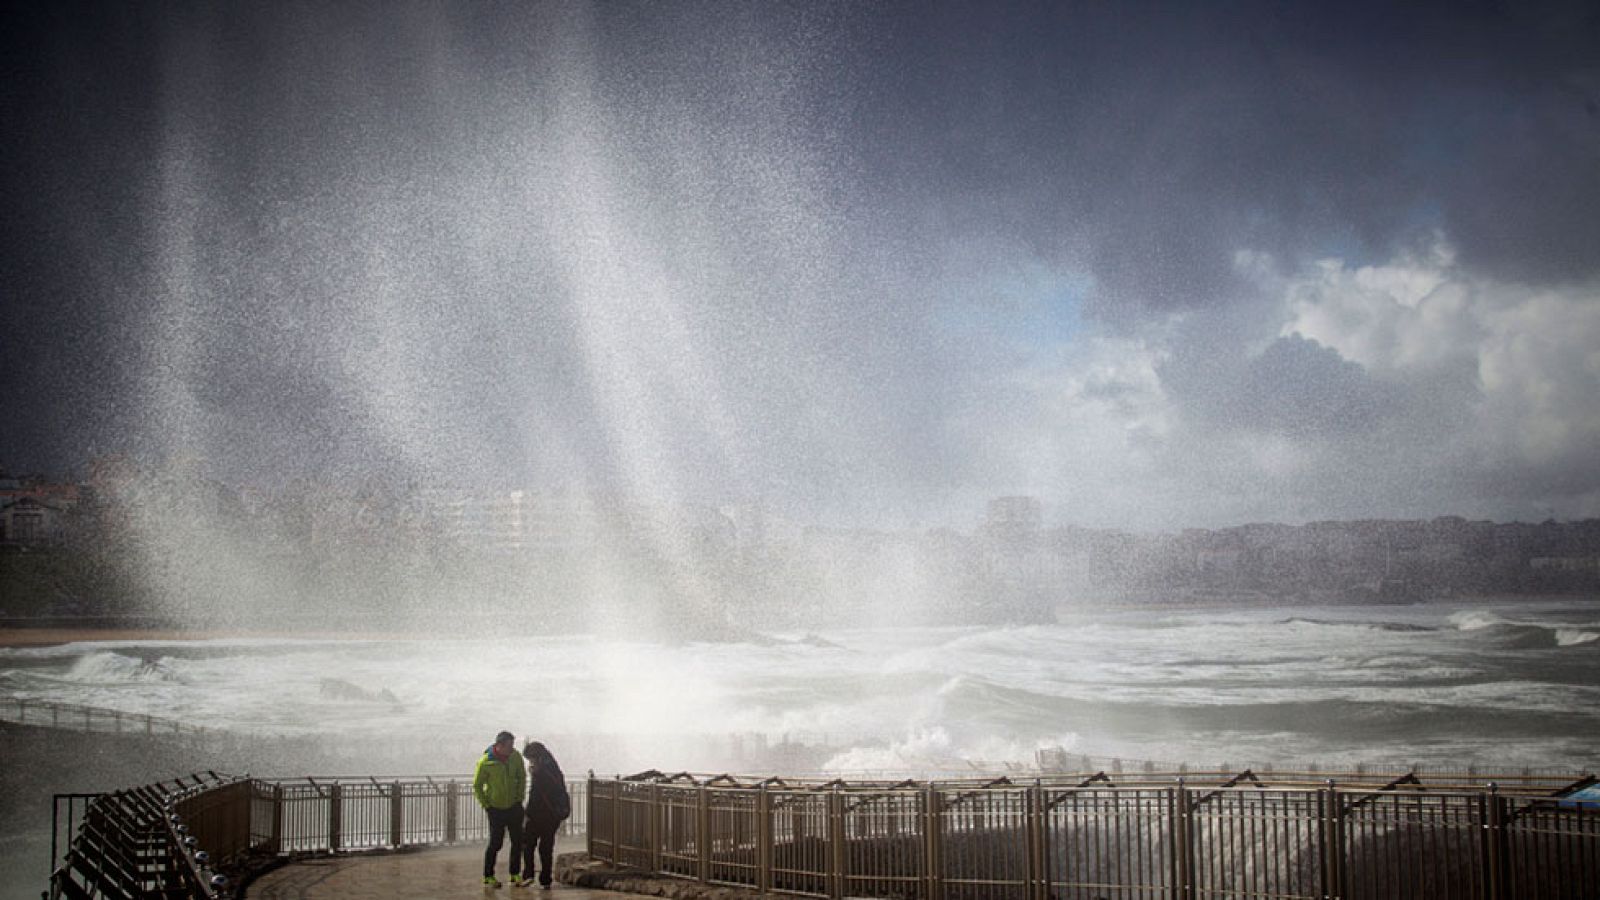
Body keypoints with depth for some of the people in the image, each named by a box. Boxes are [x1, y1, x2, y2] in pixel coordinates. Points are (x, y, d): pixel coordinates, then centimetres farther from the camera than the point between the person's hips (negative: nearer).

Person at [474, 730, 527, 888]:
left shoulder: (516, 757, -7)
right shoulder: (485, 762, -18)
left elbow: (522, 777, 9)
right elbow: (477, 785, -7)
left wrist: (520, 798, 5)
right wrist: (486, 805, -7)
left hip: (514, 806, 4)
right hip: (496, 809, -4)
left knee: (517, 841, 5)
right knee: (495, 843, -2)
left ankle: (515, 874, 17)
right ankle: (488, 876, 12)